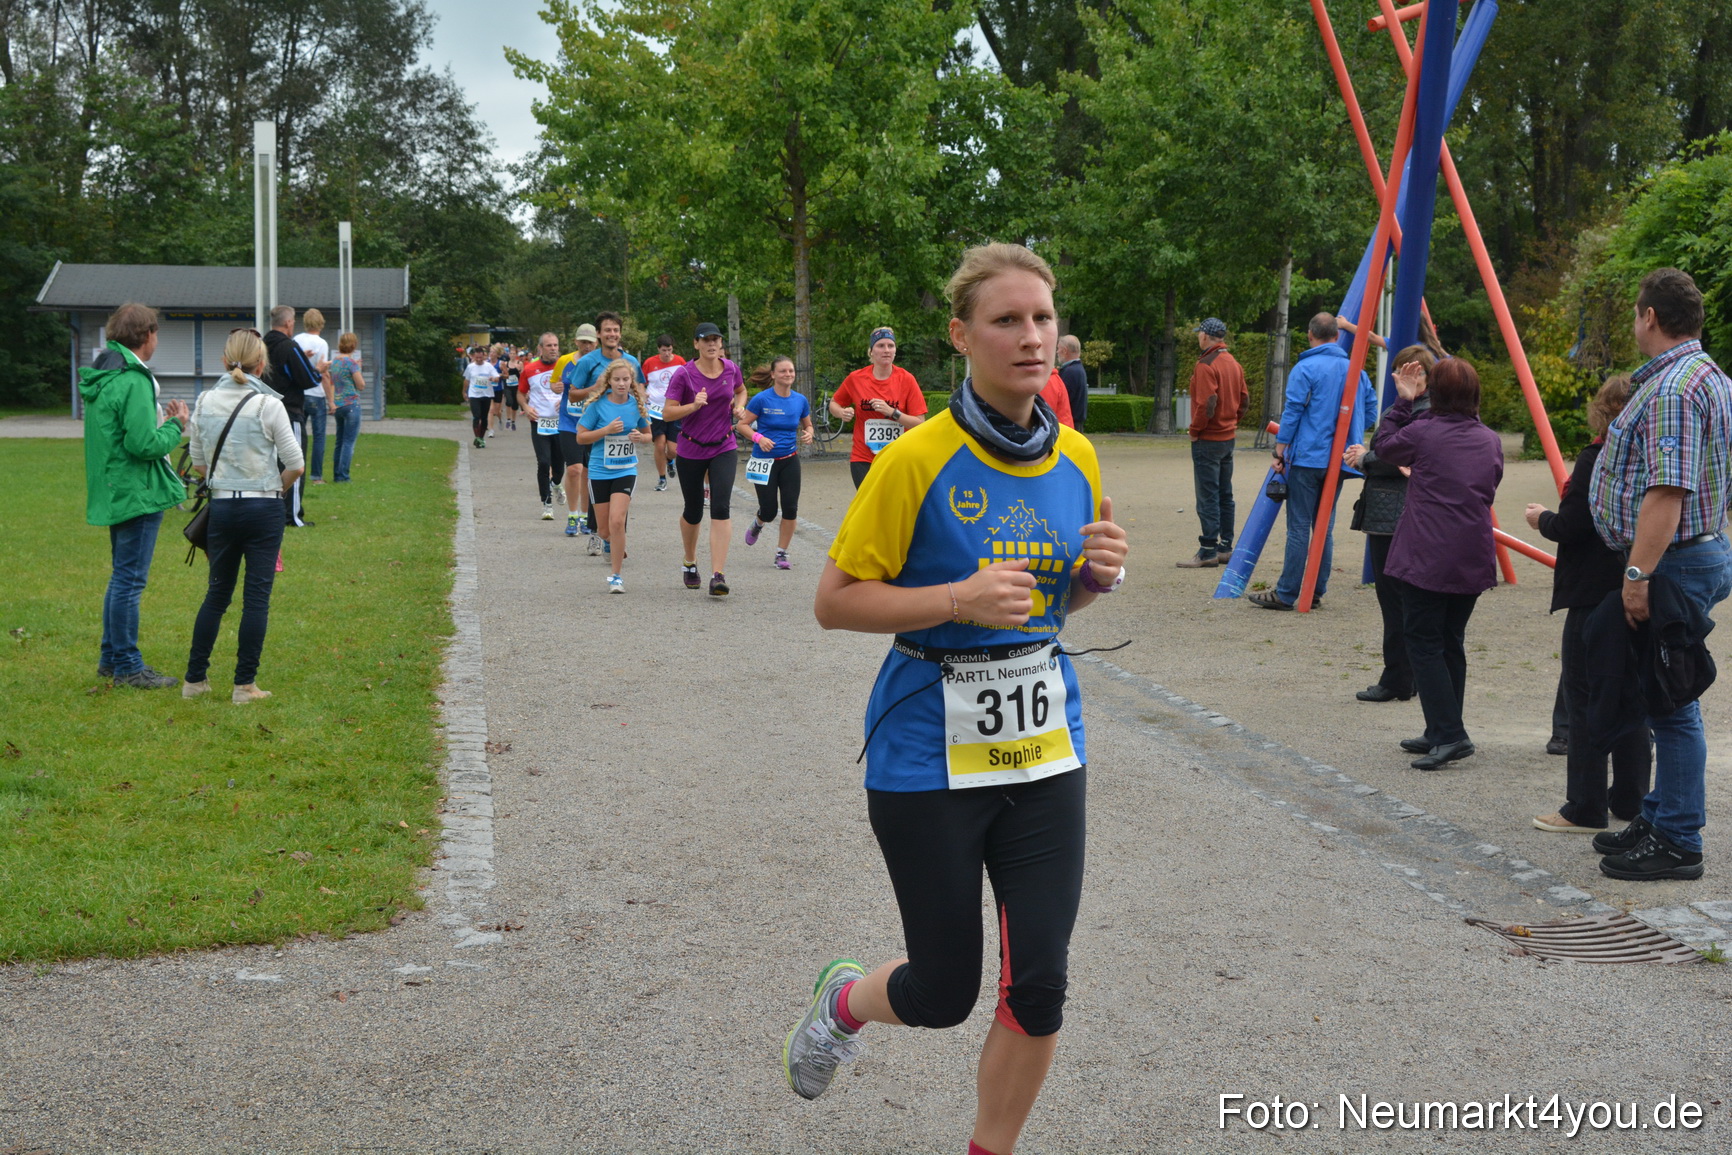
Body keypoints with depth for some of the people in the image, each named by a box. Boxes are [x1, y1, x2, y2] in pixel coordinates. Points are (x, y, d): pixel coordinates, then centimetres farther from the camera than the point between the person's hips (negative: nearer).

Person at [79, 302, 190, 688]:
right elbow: (143, 444, -25)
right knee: (129, 580, -3)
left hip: (114, 493, 10)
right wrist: (175, 426, -9)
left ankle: (111, 657, 27)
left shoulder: (100, 377, 12)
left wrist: (160, 419, 13)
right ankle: (127, 666, 4)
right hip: (137, 494, -10)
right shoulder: (133, 382, -20)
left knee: (122, 577, 19)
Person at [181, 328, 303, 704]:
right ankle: (245, 684, 3)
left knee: (217, 593, 15)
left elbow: (198, 461, 9)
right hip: (264, 509, -4)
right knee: (257, 596, 2)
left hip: (221, 507, 4)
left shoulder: (205, 402, 2)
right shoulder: (268, 405, -10)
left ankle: (195, 679, 17)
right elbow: (295, 464, -7)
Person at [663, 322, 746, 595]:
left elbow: (741, 390, 23)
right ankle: (690, 563, 39)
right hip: (691, 451, -1)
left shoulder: (731, 368, 0)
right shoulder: (684, 374, -11)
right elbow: (667, 413, -14)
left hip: (724, 448, 1)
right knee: (693, 511, 11)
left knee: (720, 508, -15)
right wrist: (694, 405, -28)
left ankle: (717, 575, -19)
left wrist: (738, 406, 2)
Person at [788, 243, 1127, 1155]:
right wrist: (959, 600, -23)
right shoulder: (919, 459, -14)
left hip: (1044, 745, 5)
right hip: (929, 751, -4)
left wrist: (1097, 575, -5)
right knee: (944, 992, 7)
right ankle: (843, 1001, 42)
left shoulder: (1077, 460, 3)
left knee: (1039, 988, 3)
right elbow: (834, 601, -11)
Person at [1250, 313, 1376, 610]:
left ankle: (1285, 594, -2)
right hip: (1338, 461, 6)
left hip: (1307, 458, -6)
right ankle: (1316, 592, 14)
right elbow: (1370, 412, 12)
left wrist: (1280, 451, -4)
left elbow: (1292, 412, -11)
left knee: (1299, 528, -4)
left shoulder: (1305, 368, -8)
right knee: (1325, 527, 11)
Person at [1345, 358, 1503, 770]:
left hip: (1426, 559, -6)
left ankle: (1449, 734, -11)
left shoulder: (1423, 433, -9)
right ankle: (1441, 735, 19)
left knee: (1424, 644, -2)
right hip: (1473, 561, 6)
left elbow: (1385, 446, 9)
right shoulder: (1491, 441, 7)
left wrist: (1403, 401, 13)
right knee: (1451, 643, 13)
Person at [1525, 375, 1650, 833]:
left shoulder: (1597, 459, -16)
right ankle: (1631, 799, 22)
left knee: (1585, 698, -3)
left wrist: (1542, 518, 2)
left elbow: (1571, 527, -19)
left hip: (1595, 593, -8)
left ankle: (1585, 809, -1)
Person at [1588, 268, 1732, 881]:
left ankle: (1677, 843, 1)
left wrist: (1639, 574, -27)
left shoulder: (1672, 387, -18)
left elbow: (1667, 491, -27)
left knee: (1671, 702, -5)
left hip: (1674, 562, -11)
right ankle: (1662, 818, 27)